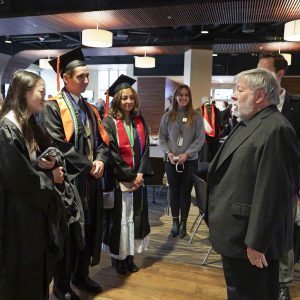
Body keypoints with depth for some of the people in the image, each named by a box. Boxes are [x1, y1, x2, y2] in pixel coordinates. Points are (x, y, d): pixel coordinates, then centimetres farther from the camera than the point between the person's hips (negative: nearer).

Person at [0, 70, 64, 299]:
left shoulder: (30, 125, 7)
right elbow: (19, 178, -23)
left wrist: (48, 164, -7)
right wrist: (50, 176, -9)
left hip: (34, 209, 9)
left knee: (36, 269, 21)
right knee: (20, 275, 9)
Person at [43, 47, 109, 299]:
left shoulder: (89, 108, 13)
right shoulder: (54, 106, -8)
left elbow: (101, 140, 11)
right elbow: (57, 144, -18)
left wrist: (100, 160, -9)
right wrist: (88, 165, -15)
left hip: (91, 179, 7)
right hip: (68, 180, -7)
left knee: (89, 229, 15)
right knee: (68, 233, 5)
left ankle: (81, 276, 34)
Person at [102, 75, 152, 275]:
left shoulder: (140, 121, 8)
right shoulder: (110, 122, -6)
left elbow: (145, 148, 4)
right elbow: (110, 151, -12)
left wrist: (140, 173, -8)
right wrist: (128, 176, -13)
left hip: (138, 178, 5)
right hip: (118, 180, -4)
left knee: (136, 217, 11)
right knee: (119, 218, 4)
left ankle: (130, 255, 25)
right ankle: (118, 257, 21)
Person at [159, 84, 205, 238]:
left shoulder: (196, 117, -2)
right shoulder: (168, 116, 3)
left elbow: (200, 139, -5)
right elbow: (162, 137, 5)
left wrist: (187, 154, -14)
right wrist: (168, 152, -11)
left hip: (190, 161, -1)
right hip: (171, 161, 2)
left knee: (185, 192, 8)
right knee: (174, 191, 11)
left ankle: (183, 223, 22)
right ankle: (175, 222, 25)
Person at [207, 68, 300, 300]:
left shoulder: (276, 129, -22)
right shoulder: (247, 124, 10)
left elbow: (272, 191, -25)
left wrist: (257, 242, -22)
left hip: (250, 239, -9)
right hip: (235, 233, 9)